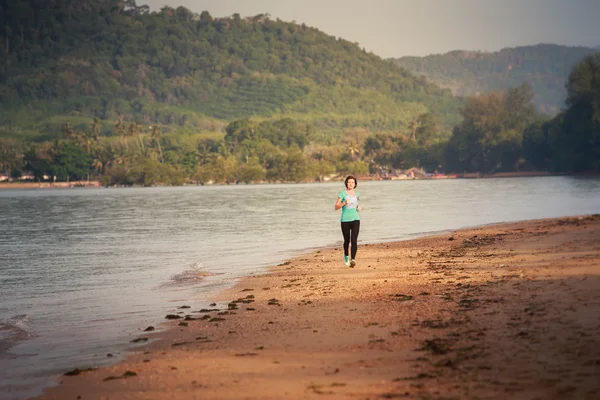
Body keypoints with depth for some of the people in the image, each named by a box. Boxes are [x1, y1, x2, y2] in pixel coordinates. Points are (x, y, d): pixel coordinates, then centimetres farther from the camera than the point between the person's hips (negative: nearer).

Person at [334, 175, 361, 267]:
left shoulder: (356, 194, 10)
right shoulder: (343, 193, -3)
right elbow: (336, 207, -6)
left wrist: (358, 207, 7)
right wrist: (344, 203, -22)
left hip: (355, 219, 2)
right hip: (345, 220, -2)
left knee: (354, 240, -15)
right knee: (347, 240, 11)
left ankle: (353, 259, -22)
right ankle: (346, 256, 37)